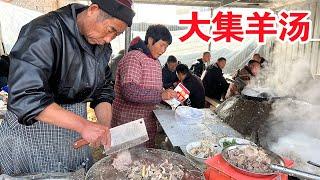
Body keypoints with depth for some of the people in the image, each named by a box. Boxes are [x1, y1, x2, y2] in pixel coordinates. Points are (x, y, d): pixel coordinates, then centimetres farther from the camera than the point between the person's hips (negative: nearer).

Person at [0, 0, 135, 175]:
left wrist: (105, 129, -11)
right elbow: (24, 97, -31)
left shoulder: (102, 46, 0)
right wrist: (83, 125, -34)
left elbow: (103, 90, 3)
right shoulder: (45, 32, -22)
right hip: (31, 130, -6)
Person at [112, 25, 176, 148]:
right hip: (129, 123, -8)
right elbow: (129, 92, -27)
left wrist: (171, 94, 2)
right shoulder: (133, 57, -15)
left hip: (148, 123, 8)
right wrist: (160, 95, -29)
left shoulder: (156, 62, 14)